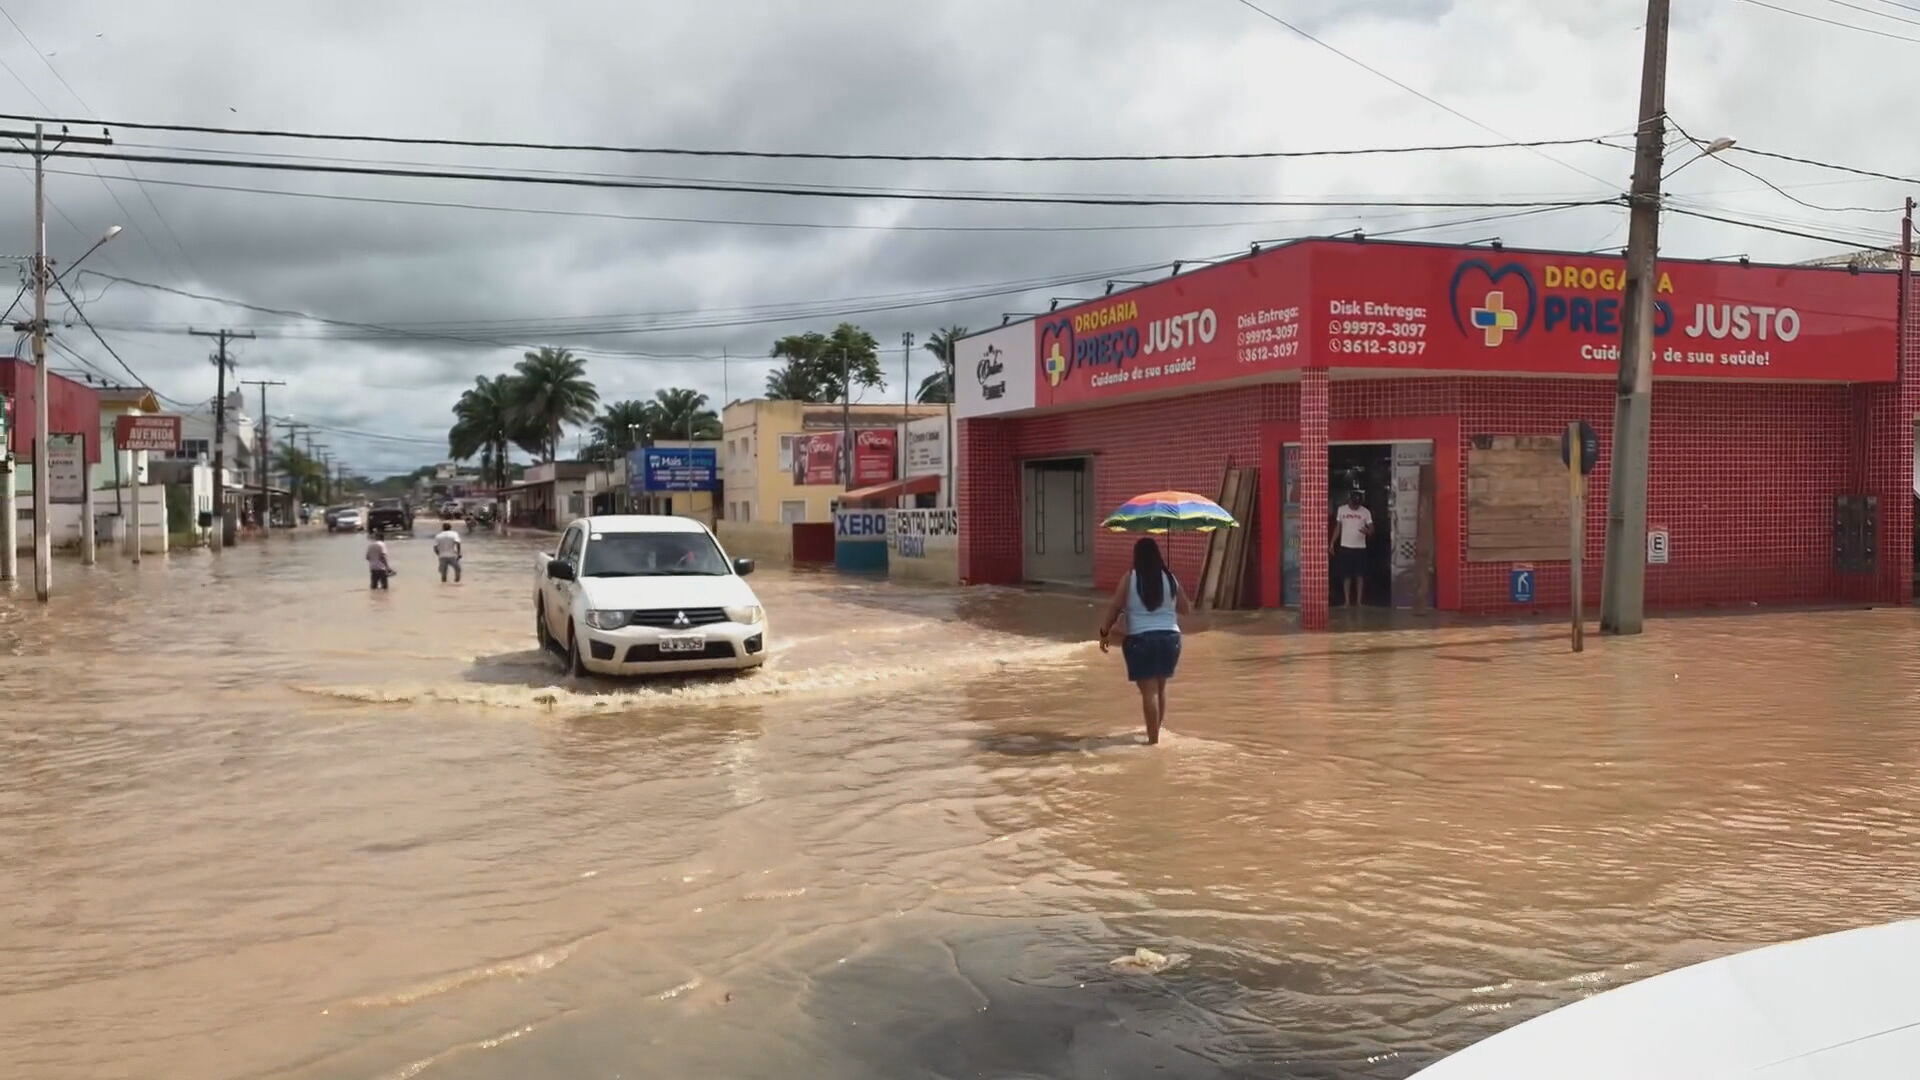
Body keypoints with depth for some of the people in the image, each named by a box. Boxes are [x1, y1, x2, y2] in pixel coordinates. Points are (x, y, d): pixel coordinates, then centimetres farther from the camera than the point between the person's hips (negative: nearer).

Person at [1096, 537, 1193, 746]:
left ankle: (1153, 737, -2)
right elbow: (1186, 608, 13)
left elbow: (1115, 608, -4)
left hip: (1141, 638, -4)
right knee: (1160, 688, 19)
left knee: (1149, 690, -1)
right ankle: (1156, 730, 29)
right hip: (1170, 637, 4)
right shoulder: (1170, 579, 4)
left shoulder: (1129, 579, -6)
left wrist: (1105, 633, 7)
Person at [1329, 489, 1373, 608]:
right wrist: (1332, 543, 4)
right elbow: (1338, 528, 8)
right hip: (1345, 547, 1)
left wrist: (1368, 531, -29)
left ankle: (1359, 601, 9)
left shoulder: (1366, 512, -4)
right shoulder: (1341, 510, 1)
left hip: (1360, 548, -1)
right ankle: (1347, 601, 9)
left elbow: (1372, 529, -4)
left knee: (1360, 575, 2)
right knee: (1346, 575, 2)